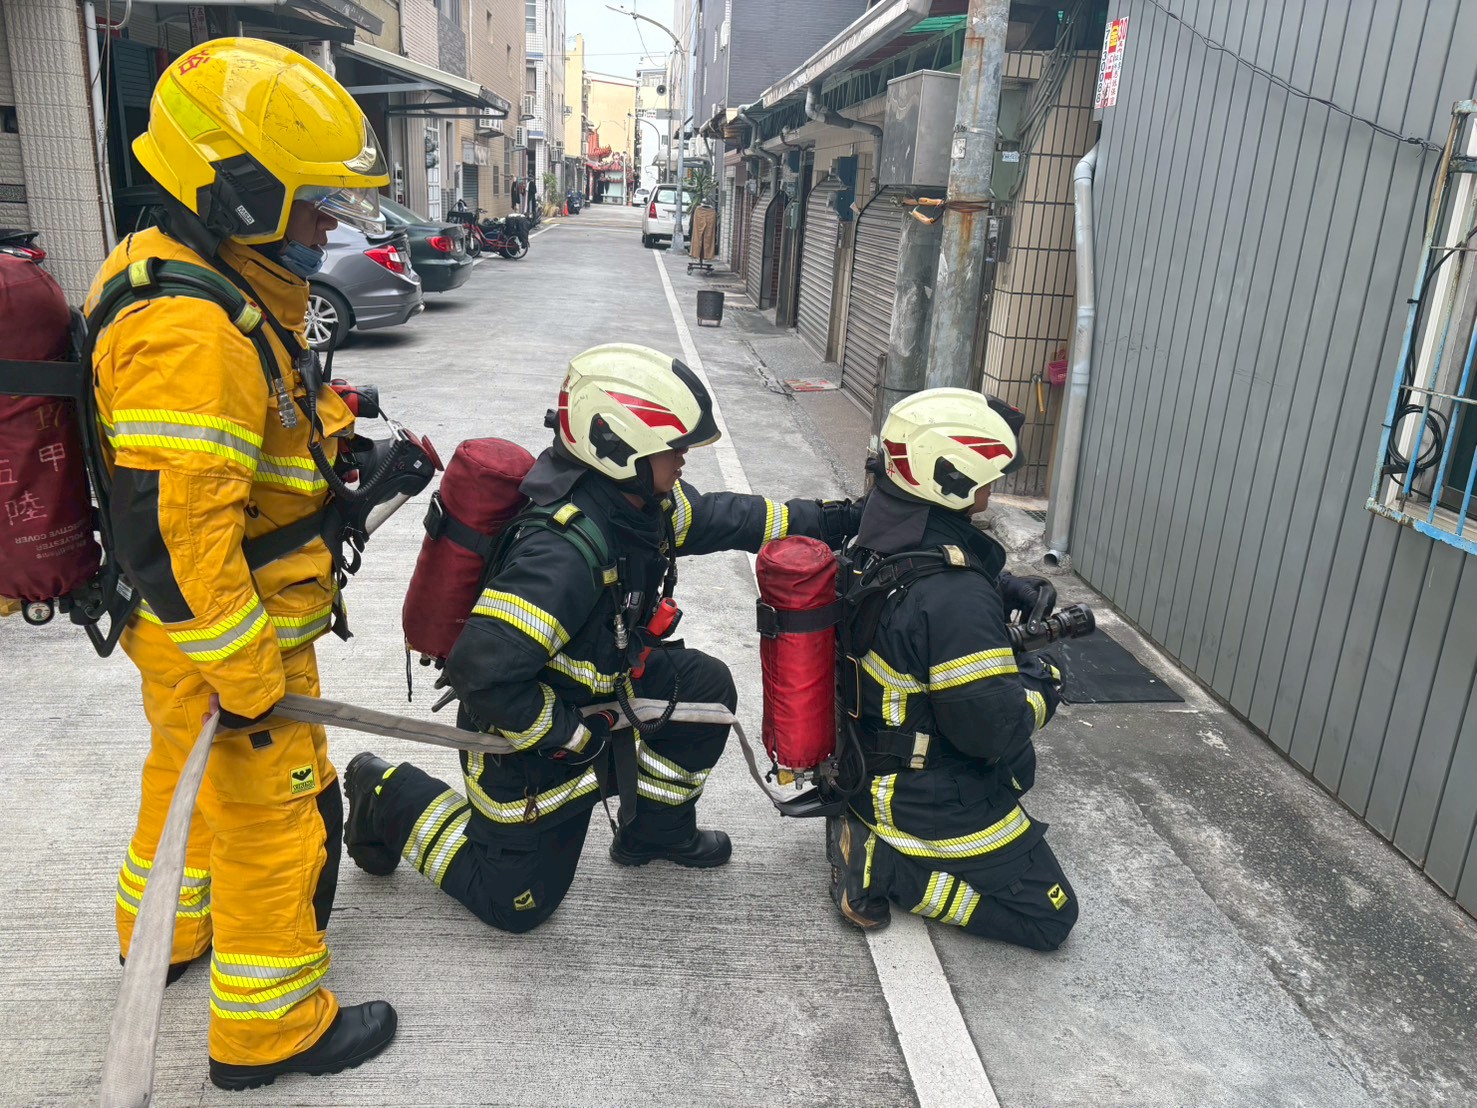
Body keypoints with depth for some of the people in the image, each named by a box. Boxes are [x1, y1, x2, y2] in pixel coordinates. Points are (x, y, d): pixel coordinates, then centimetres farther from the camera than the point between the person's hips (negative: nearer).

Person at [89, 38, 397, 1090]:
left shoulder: (223, 284, 5)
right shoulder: (188, 331, -29)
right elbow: (171, 532, -31)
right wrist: (248, 680, -25)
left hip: (225, 617, 10)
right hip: (220, 636, -10)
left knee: (193, 775, 28)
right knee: (279, 812, 5)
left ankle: (168, 929, 53)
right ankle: (270, 1026, 25)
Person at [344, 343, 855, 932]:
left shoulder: (643, 501, -11)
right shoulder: (563, 552, -38)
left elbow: (719, 517, 7)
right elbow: (481, 670, -39)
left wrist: (820, 519, 5)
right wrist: (571, 734, -25)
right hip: (527, 728, -8)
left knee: (706, 686, -1)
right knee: (515, 901, 6)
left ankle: (655, 832, 20)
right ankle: (391, 797, 23)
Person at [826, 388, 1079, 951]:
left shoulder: (881, 532, -6)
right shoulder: (956, 598, -33)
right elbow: (992, 727, -28)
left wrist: (1003, 588, 4)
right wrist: (1040, 681, -9)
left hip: (867, 758, 8)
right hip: (934, 796, -8)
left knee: (1016, 766, 34)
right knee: (1048, 917, 7)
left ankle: (867, 824, 15)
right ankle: (882, 863, -4)